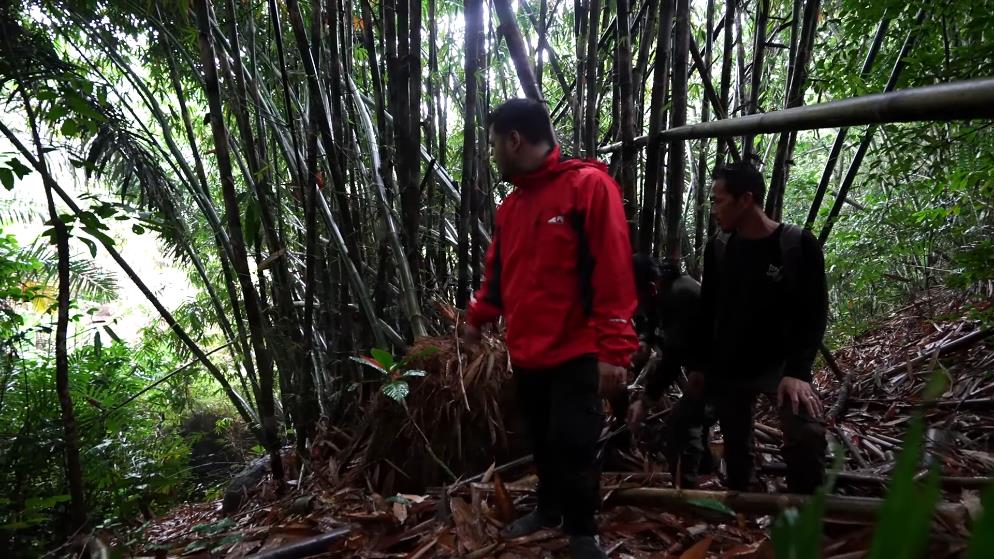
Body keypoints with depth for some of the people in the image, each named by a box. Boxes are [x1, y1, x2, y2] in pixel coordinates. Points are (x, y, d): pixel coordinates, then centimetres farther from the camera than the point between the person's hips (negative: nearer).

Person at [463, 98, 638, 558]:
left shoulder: (588, 185, -11)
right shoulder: (510, 204, 12)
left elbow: (613, 274, -16)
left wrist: (614, 350, -19)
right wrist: (476, 318, 24)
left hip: (576, 354, -6)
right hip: (526, 355, 6)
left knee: (571, 446, -1)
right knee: (542, 442, 17)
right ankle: (548, 508, 40)